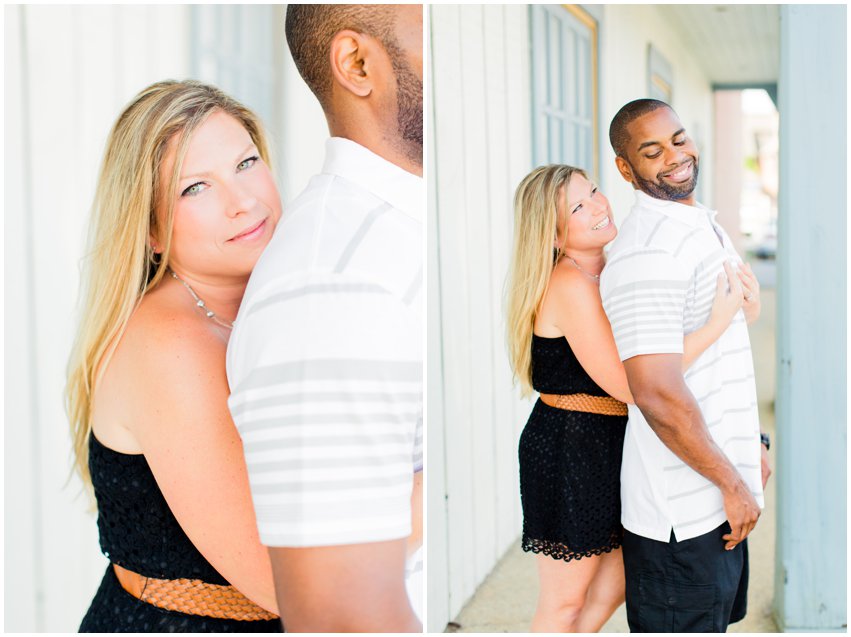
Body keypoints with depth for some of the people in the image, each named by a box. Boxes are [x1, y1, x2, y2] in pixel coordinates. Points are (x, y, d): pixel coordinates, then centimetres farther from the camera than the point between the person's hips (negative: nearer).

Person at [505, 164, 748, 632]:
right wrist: (718, 322, -26)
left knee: (613, 583, 22)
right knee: (564, 601, 8)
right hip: (569, 451, -9)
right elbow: (628, 385, -28)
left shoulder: (604, 273, 6)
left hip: (605, 448, 9)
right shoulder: (569, 286, -24)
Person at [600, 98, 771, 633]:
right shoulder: (645, 254, -22)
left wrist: (751, 445, 20)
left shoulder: (707, 224, 11)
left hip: (722, 499, 9)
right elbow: (657, 394, -29)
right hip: (682, 516, -9)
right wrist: (732, 483, -19)